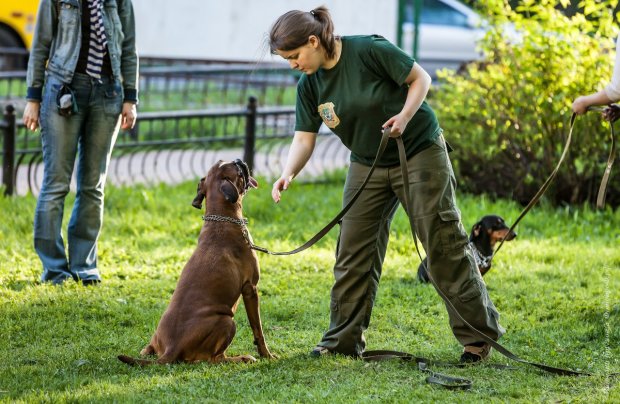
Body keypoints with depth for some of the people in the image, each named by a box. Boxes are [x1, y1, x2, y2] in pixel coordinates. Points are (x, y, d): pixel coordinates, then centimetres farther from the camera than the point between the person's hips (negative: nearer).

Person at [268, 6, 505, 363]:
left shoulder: (369, 50, -22)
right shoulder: (309, 86, -4)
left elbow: (420, 79, -12)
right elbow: (304, 137, -6)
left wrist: (405, 115, -28)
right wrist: (288, 174, -24)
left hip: (420, 152, -6)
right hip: (368, 165, 6)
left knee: (445, 246, -4)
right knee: (354, 253, 1)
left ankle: (479, 334, 3)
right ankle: (344, 340, 9)